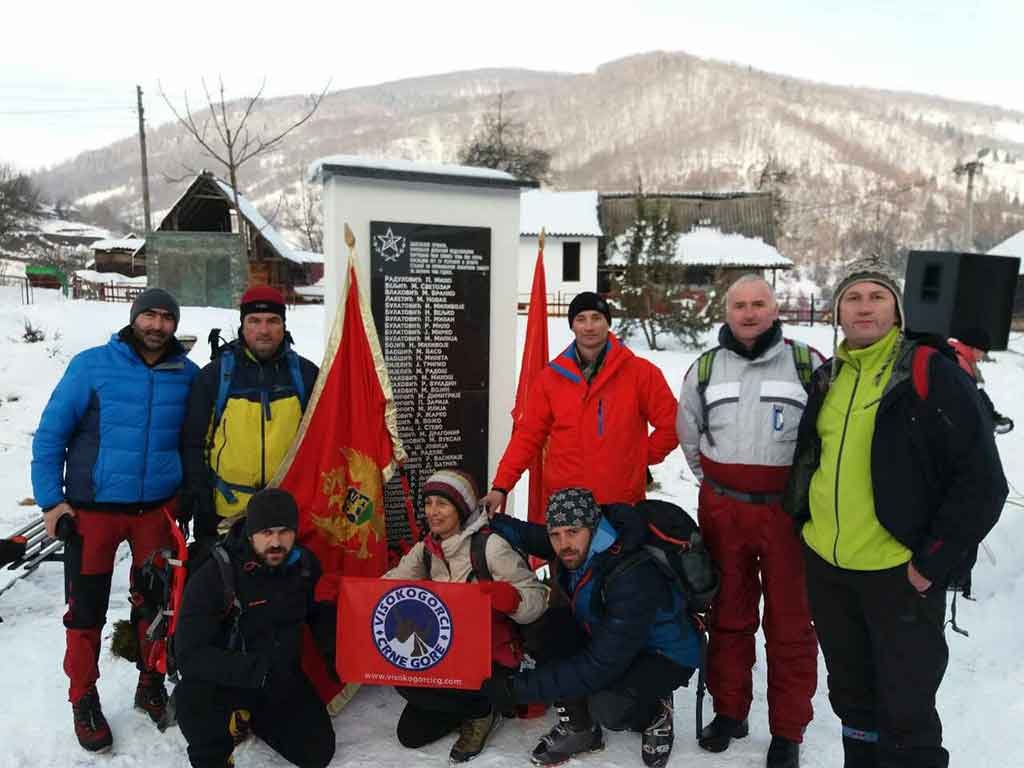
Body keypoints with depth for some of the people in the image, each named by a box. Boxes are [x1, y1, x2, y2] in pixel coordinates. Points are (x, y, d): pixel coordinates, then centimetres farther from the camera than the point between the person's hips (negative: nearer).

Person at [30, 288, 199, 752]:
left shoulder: (188, 375, 0)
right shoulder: (92, 365, -7)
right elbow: (51, 433, -4)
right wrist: (50, 500, -8)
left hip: (158, 508, 2)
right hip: (92, 509, -2)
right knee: (86, 611, 7)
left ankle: (151, 685, 33)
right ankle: (84, 700, 27)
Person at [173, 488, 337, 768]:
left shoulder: (304, 563, -10)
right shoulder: (212, 576, -24)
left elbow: (321, 612, 11)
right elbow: (190, 654, -29)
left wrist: (334, 655, -4)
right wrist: (258, 670, -38)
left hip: (285, 676, 4)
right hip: (226, 679, -4)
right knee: (192, 695, -35)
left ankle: (255, 716, 23)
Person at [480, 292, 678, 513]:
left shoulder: (640, 372, -2)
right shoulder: (551, 376, 3)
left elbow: (669, 423, 4)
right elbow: (528, 435, 4)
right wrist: (501, 486, -1)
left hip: (622, 504, -1)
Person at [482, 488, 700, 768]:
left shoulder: (634, 578, -37)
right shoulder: (578, 550, -17)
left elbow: (600, 666, -34)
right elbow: (532, 537, 3)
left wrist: (520, 688, -33)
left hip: (665, 655, -7)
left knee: (607, 707, -32)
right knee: (553, 623, -17)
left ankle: (654, 713, 3)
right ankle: (578, 727, -1)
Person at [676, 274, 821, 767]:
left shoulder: (807, 364, -2)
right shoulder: (705, 368, 6)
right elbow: (688, 430, 19)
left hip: (787, 509, -2)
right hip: (722, 509, 2)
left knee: (789, 621, 5)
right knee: (728, 615, 13)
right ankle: (729, 711, 29)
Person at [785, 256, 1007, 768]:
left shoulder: (931, 374, -10)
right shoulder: (826, 379, 8)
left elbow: (981, 480, -12)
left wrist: (933, 561, -14)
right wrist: (802, 519, 12)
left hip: (900, 572, -5)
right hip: (825, 567, 6)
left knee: (905, 711, 4)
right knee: (851, 696, 21)